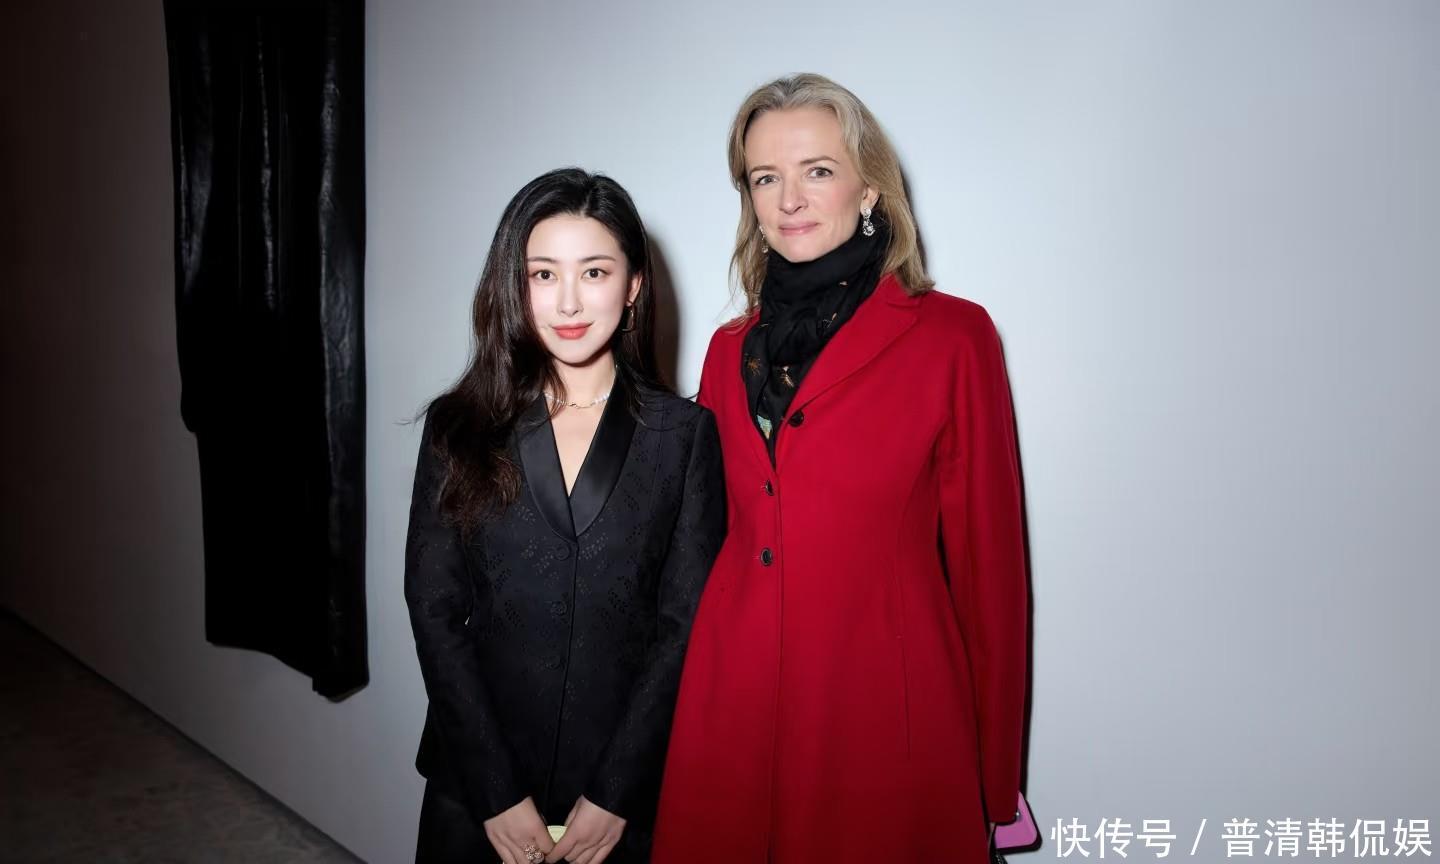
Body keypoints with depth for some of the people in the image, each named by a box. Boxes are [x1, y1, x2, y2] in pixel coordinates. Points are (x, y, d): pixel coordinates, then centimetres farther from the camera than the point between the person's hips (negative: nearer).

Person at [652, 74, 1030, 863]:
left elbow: (987, 557, -4)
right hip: (730, 711, 4)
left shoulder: (950, 336, -6)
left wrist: (995, 781, -1)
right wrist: (692, 700, 12)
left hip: (883, 714, -3)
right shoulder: (731, 350, 8)